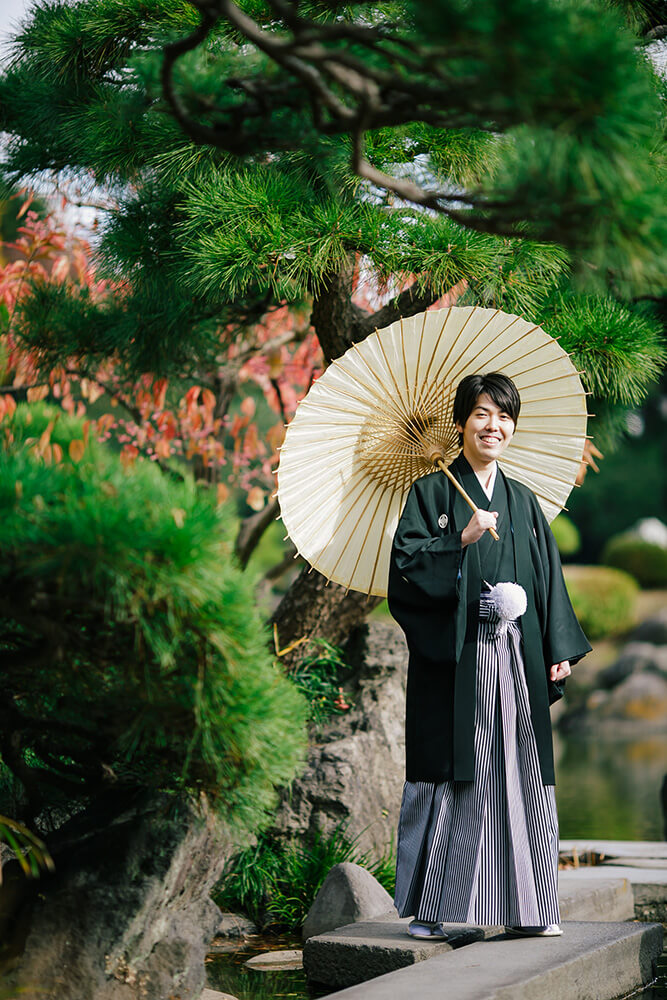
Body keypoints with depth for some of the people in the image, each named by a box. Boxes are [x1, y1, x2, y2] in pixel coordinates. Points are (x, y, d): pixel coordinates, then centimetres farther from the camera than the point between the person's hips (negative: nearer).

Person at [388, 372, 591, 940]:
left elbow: (549, 580, 16)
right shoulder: (432, 493, 3)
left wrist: (560, 649, 7)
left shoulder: (524, 503, 16)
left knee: (518, 773, 5)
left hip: (516, 659, 4)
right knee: (449, 776, -4)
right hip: (454, 658, -4)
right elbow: (407, 562, -7)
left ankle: (527, 907, 12)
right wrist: (463, 539, -18)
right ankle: (430, 908, 4)